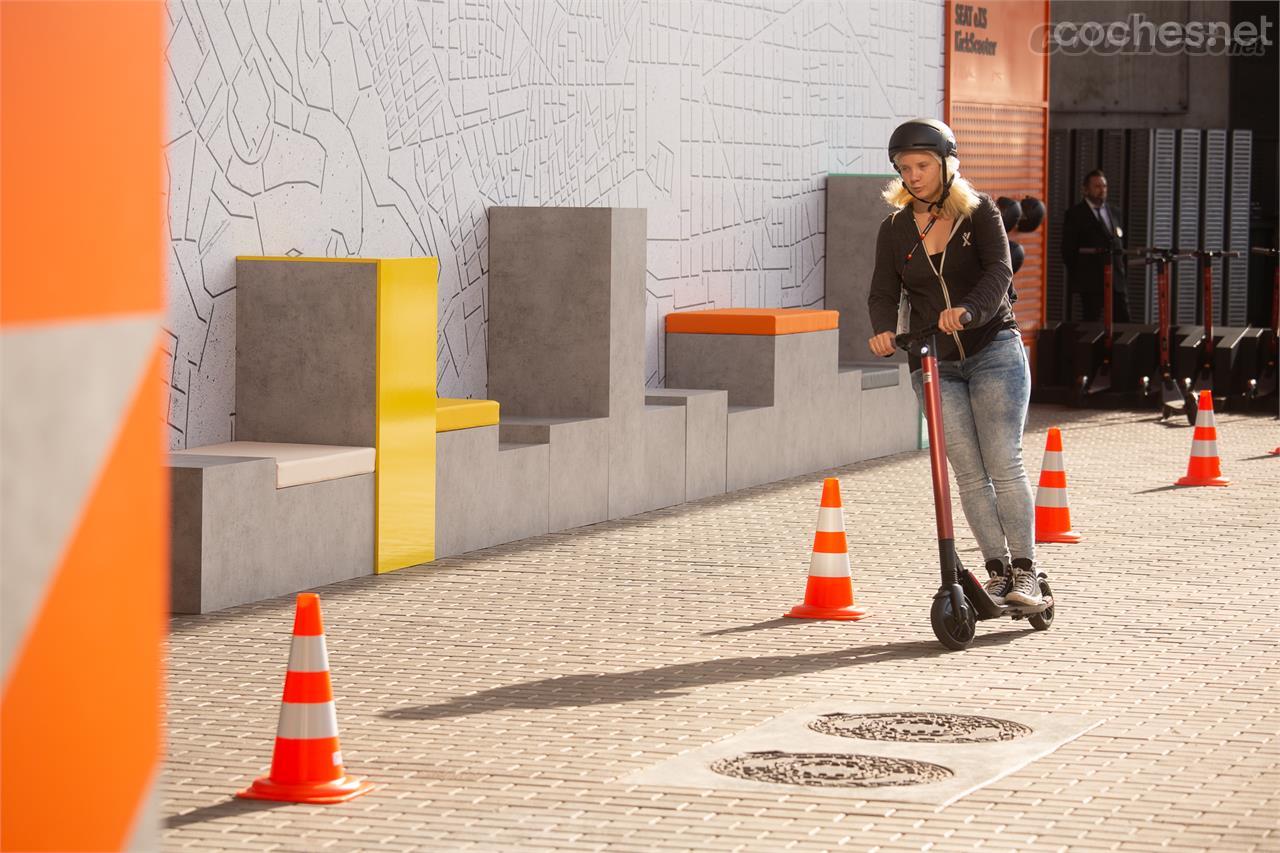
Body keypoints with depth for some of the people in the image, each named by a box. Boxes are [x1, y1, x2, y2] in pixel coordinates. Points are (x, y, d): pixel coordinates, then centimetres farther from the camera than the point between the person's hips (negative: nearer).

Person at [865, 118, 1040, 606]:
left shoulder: (979, 212, -1)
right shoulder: (895, 229, 6)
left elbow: (999, 271, -15)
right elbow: (884, 292, -1)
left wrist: (968, 310, -35)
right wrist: (883, 329, -24)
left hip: (993, 350, -2)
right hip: (935, 363, 3)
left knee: (1004, 465, -10)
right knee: (969, 475, -2)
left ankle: (1025, 572, -3)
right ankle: (997, 572, 5)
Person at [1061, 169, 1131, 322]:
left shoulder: (1113, 213, 16)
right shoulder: (1075, 214, -2)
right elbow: (1068, 250, -3)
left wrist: (1120, 269, 12)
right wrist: (1078, 277, -3)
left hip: (1116, 281, 5)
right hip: (1091, 282, -5)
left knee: (1123, 321, 0)